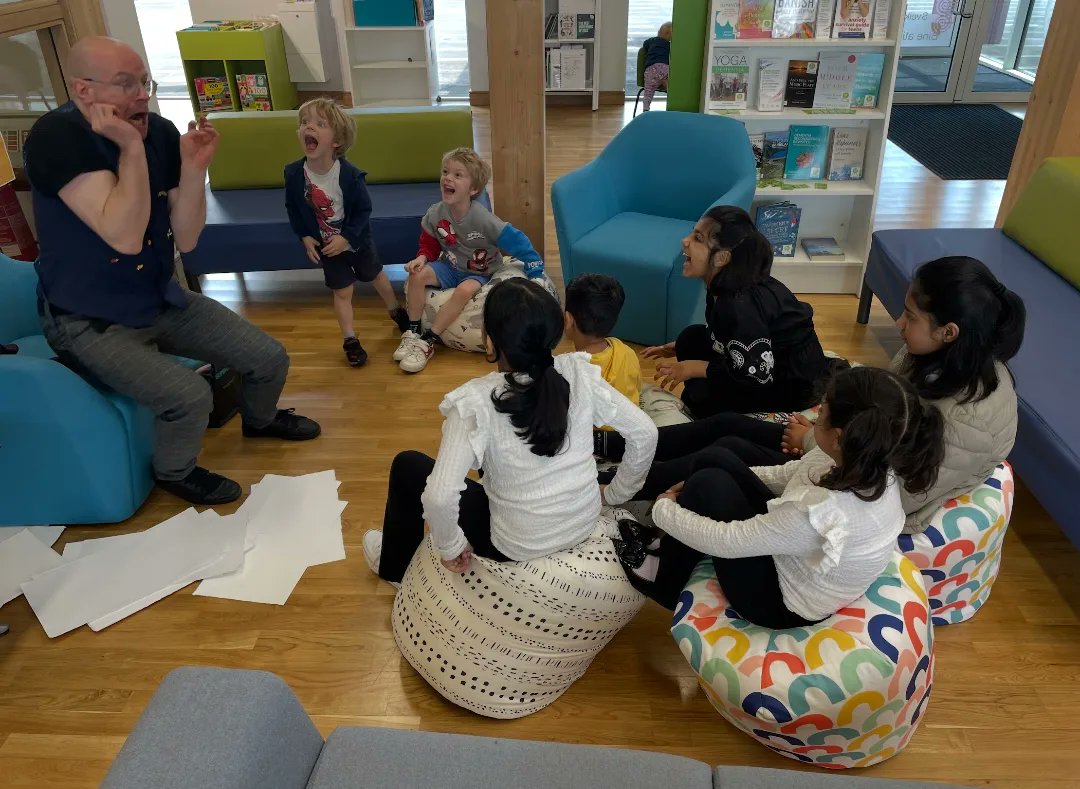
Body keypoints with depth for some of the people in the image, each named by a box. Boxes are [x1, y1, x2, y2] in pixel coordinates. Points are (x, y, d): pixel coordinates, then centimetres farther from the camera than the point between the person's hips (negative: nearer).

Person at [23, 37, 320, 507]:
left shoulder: (160, 132, -7)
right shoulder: (56, 137, -23)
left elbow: (186, 239, -8)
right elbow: (125, 236, -33)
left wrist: (193, 168, -21)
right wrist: (131, 147, -32)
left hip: (160, 300, 6)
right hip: (89, 321, -6)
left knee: (270, 359, 2)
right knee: (190, 396, -27)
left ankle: (259, 419, 38)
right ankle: (174, 472, 7)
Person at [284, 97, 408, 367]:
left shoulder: (350, 175, -27)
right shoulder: (294, 173, -18)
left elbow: (364, 210, -17)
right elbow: (293, 209, -2)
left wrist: (346, 238, -23)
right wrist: (305, 237, -10)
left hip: (356, 240, -1)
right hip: (324, 245, 1)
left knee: (376, 276, 21)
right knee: (342, 291, 9)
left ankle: (396, 311, 47)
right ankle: (350, 340, 22)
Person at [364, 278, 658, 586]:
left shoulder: (475, 401, -26)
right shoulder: (580, 373, -15)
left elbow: (439, 496, -32)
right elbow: (645, 434, -8)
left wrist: (450, 546, -13)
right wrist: (614, 495, 6)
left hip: (519, 547, -4)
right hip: (586, 524, 5)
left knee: (409, 465, 15)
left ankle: (393, 566, 39)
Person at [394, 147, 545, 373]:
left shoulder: (483, 219, -26)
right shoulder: (435, 214, -11)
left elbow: (517, 243, -23)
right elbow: (430, 246, 5)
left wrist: (536, 275, -23)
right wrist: (422, 258, -18)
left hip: (481, 274, -4)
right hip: (451, 267, 4)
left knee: (465, 290, -35)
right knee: (418, 274, -22)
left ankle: (428, 342, -23)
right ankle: (413, 333, -7)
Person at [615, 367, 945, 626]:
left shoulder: (821, 512, -40)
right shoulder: (870, 464, -17)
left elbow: (726, 541, -28)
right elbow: (783, 475, -1)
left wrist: (664, 510, -10)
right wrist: (692, 487, 1)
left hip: (782, 602, -7)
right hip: (794, 561, 7)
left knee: (708, 484, -14)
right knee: (716, 460, 1)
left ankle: (664, 582, 12)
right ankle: (672, 552, 23)